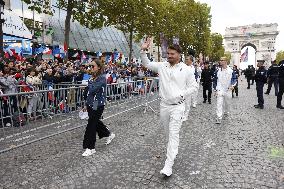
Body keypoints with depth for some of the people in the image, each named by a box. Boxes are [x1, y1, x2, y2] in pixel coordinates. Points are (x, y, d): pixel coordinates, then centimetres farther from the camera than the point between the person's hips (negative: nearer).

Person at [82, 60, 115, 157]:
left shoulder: (102, 78, -16)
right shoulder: (93, 77, 9)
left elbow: (92, 90, -27)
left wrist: (90, 82, -6)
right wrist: (86, 105, 18)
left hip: (98, 105, -8)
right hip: (91, 104, 8)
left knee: (91, 125, -2)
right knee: (95, 122, 20)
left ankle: (90, 148, 12)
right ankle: (109, 134, 43)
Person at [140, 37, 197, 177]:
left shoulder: (186, 69, -5)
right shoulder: (162, 66, 3)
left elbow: (193, 86, 1)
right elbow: (147, 64, 11)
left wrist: (181, 95, -11)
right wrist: (143, 50, -4)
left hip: (177, 106, -4)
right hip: (164, 105, 4)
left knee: (173, 134, -8)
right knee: (168, 133, 19)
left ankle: (168, 165, -6)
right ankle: (174, 151, 45)